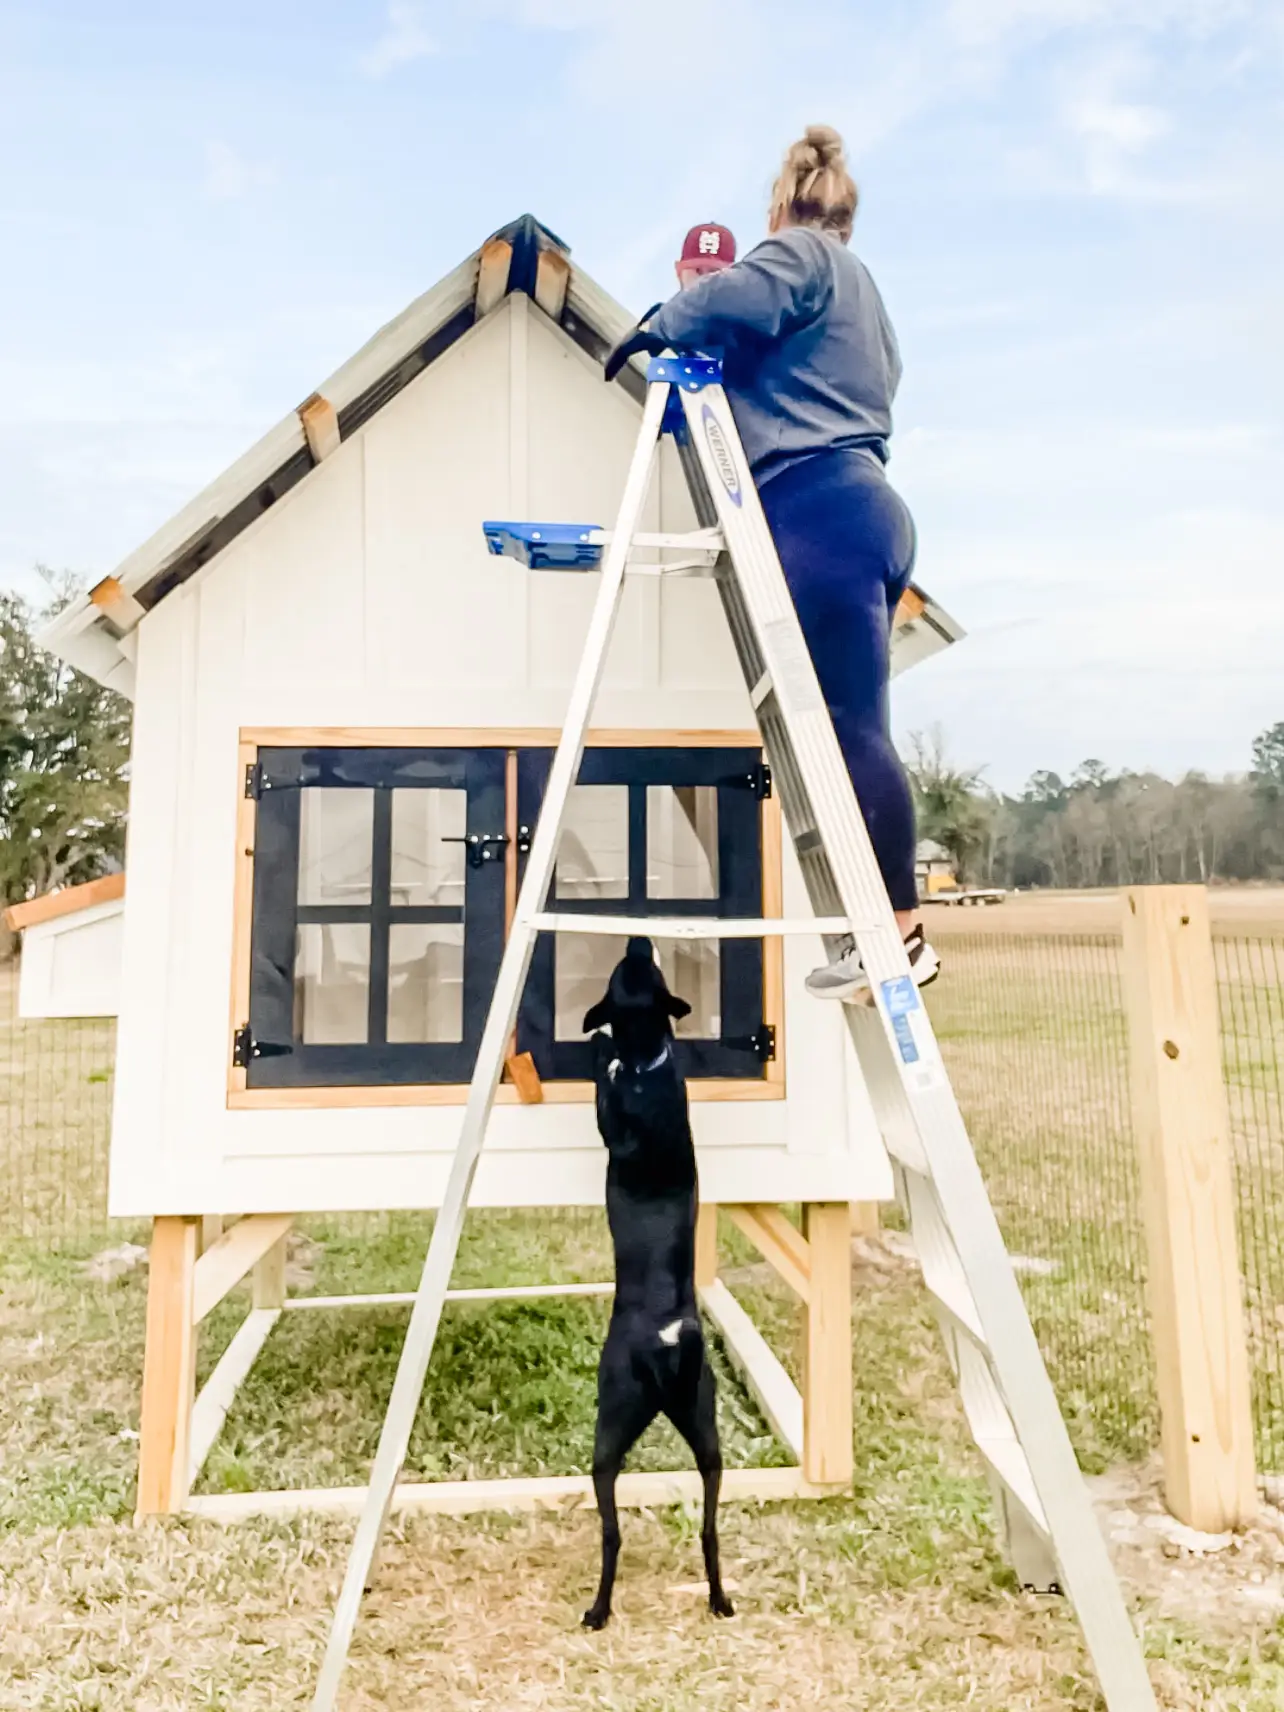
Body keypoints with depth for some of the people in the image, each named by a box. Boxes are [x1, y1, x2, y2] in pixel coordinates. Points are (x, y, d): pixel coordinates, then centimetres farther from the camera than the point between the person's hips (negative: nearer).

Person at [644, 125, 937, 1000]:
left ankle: (903, 933, -7)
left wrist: (661, 328, -1)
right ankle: (887, 927, 8)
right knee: (851, 729, 6)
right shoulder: (858, 282, 32)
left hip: (823, 512, -9)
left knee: (854, 729, -11)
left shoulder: (798, 254, 4)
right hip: (862, 509, 9)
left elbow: (730, 301, -18)